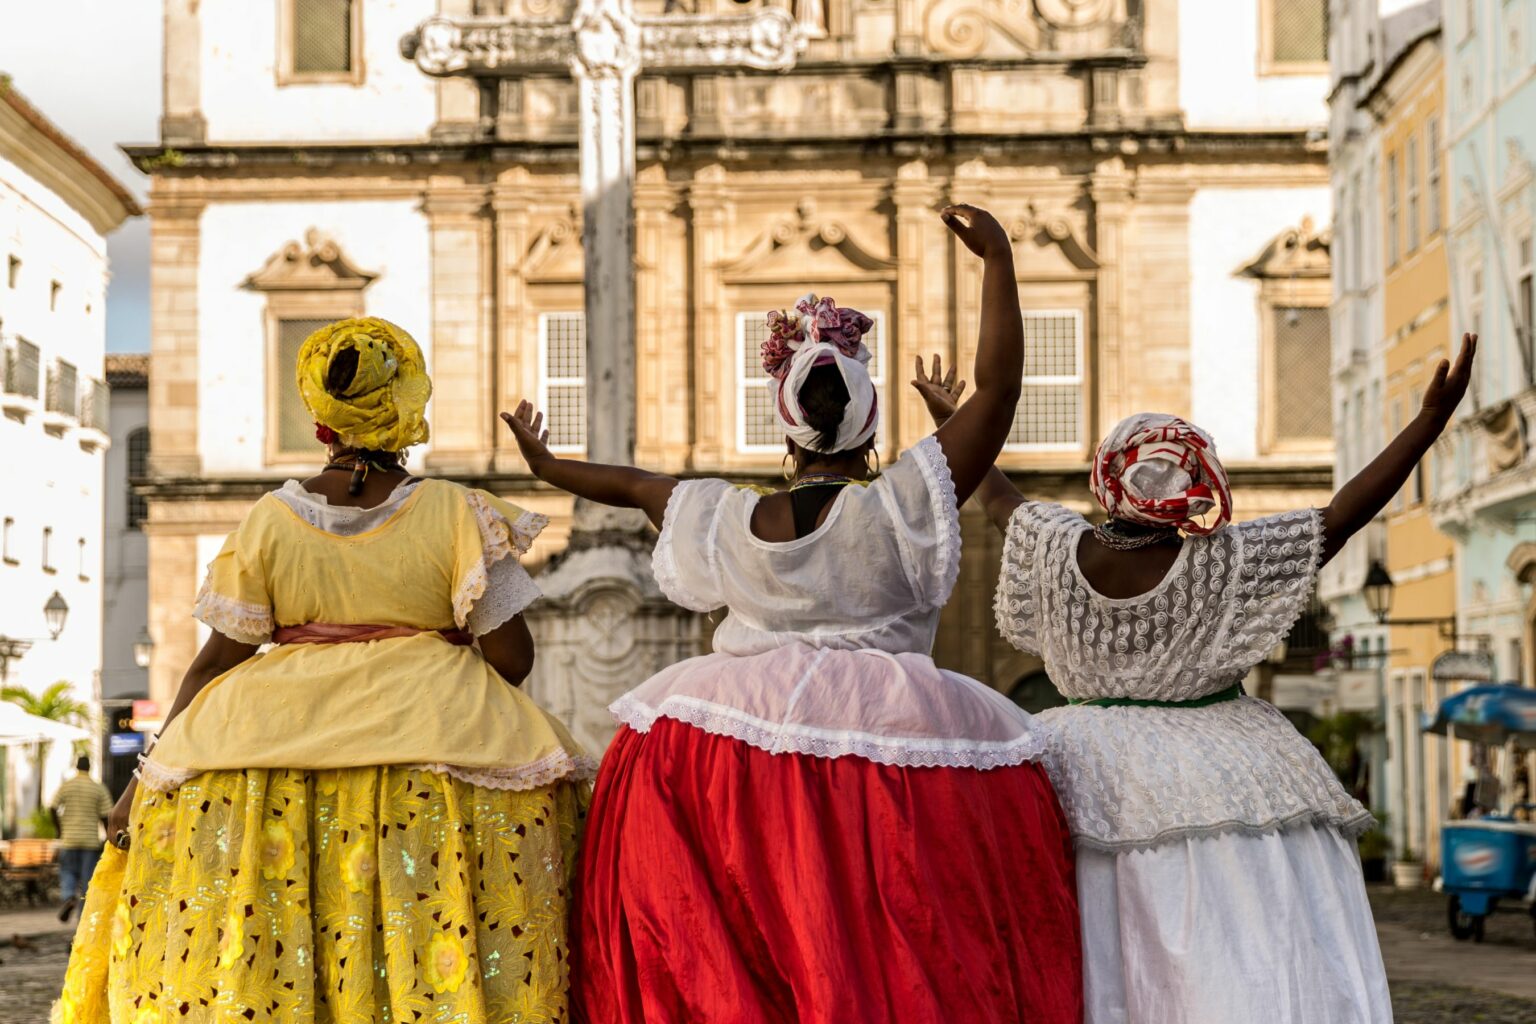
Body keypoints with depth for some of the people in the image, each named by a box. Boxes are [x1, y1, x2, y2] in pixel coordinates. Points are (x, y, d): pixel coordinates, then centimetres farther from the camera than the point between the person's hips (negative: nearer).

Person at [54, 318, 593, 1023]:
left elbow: (218, 657, 3)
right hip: (438, 731, -1)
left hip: (286, 730, 2)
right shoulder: (456, 513, -4)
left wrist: (148, 779, 11)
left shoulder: (270, 520, 0)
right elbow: (512, 658, -5)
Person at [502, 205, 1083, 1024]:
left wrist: (547, 466, 41)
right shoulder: (902, 506, -6)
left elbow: (635, 485, 24)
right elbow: (999, 388, -7)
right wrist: (999, 262, -4)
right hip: (882, 739, -3)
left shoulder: (728, 521, 6)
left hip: (734, 734, 4)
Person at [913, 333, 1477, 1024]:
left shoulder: (1061, 549, -3)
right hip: (1215, 789, -4)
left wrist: (952, 424, 32)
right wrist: (1433, 419, -13)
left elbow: (1001, 502, 15)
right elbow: (1342, 516, -14)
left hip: (1092, 787, 5)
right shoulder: (1225, 561, -14)